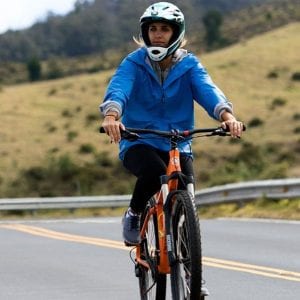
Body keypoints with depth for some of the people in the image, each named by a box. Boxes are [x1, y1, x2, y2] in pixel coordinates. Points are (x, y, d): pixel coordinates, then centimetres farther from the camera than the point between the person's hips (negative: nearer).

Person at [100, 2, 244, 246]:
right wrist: (111, 116, -45)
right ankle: (133, 216, -4)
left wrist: (227, 115, -38)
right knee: (154, 171, -35)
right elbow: (118, 88, -22)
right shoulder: (134, 63, -3)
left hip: (178, 145, 2)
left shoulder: (189, 65, 2)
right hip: (138, 143, -2)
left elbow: (207, 90, -16)